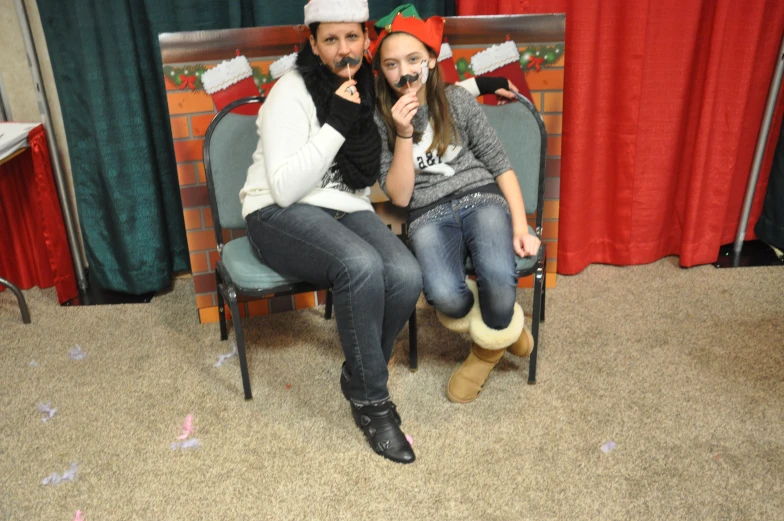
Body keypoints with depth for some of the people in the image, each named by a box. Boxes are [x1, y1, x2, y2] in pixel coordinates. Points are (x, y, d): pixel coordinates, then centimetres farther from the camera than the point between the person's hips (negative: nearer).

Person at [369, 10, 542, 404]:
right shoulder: (380, 120, 1)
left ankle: (490, 345, 2)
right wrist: (404, 133, -17)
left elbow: (499, 165, 5)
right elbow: (399, 196, -5)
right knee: (444, 294, -33)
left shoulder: (457, 101, 3)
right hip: (429, 215, 0)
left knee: (498, 275, -33)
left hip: (481, 198, 1)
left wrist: (520, 225, -5)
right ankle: (505, 328, 3)